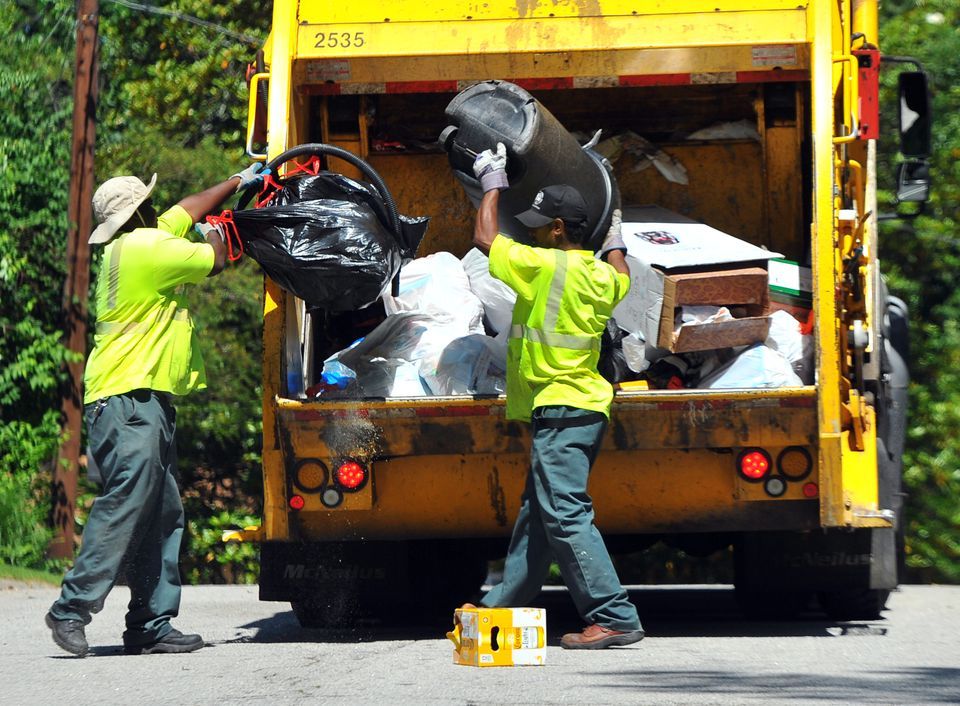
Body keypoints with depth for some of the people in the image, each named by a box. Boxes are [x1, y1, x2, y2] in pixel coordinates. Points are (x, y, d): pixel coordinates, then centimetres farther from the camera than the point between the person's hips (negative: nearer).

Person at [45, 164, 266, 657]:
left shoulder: (138, 243, 18)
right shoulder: (148, 246, -11)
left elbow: (188, 209, 33)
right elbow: (213, 261, 0)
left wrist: (237, 183, 41)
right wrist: (214, 236, 21)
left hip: (148, 403, 10)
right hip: (127, 399, -10)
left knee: (162, 515, 7)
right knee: (125, 502, -16)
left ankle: (151, 625, 5)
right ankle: (71, 609, -18)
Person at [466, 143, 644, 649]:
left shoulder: (546, 267, -15)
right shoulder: (602, 276, 10)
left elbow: (485, 239, -4)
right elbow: (620, 277, 37)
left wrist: (493, 183, 10)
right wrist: (614, 239, 54)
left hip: (560, 410, -10)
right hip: (584, 405, 10)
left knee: (565, 514, -13)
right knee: (536, 513, 18)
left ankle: (614, 617, -18)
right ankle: (504, 605, 28)